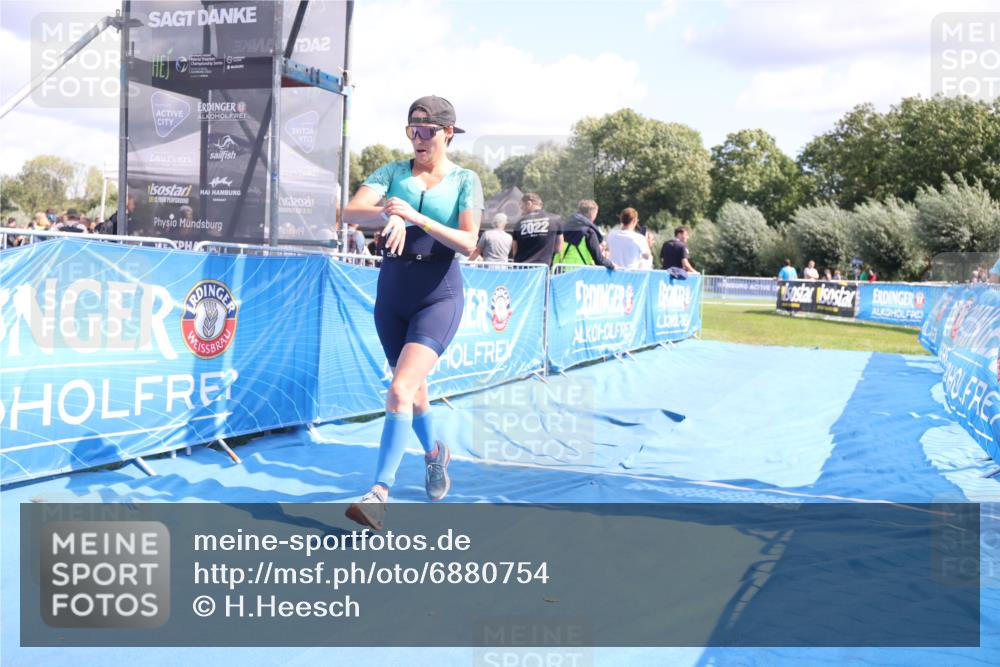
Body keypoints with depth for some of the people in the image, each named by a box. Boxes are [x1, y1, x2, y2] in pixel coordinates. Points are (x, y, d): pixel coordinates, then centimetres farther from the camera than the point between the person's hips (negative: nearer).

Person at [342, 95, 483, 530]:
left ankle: (379, 495, -21)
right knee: (412, 388, 17)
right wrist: (389, 214, -31)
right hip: (392, 290, 4)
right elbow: (350, 212, -10)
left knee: (401, 389, -20)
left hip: (439, 294, -4)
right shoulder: (392, 172, 6)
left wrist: (418, 218, -24)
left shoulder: (465, 180, 1)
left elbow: (468, 243, -11)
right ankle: (434, 453, 45)